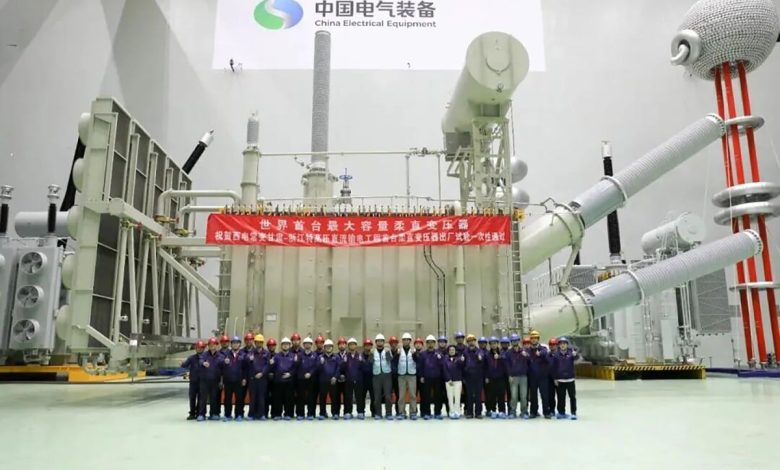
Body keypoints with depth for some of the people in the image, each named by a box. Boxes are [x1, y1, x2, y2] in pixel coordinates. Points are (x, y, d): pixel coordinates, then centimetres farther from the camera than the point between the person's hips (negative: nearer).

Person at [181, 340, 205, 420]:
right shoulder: (192, 358, 2)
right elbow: (184, 365, -6)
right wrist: (183, 363, -27)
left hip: (202, 381, -2)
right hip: (193, 381, 2)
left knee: (200, 398, 4)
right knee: (192, 398, 7)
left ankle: (198, 413, 14)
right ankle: (192, 413, 16)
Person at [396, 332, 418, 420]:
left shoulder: (414, 350, 6)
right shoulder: (399, 350, 6)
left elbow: (417, 361, -7)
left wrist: (414, 354, -24)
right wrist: (397, 354, -20)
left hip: (412, 375, 0)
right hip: (401, 375, 0)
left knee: (413, 394, -1)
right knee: (401, 395, 1)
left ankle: (413, 412, 4)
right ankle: (401, 413, 7)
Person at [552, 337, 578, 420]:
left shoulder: (571, 352, -2)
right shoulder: (556, 354, -1)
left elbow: (575, 358, -23)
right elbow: (554, 367, 1)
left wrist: (575, 355, -47)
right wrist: (555, 378, -1)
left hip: (570, 379, 0)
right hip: (560, 380, 1)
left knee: (572, 396, 2)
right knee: (561, 397, 8)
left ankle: (573, 413, 10)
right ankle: (561, 412, 18)